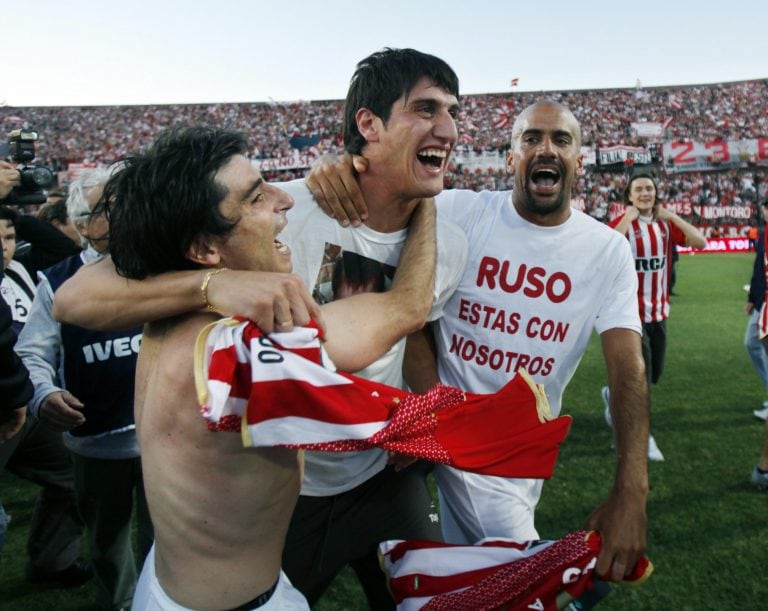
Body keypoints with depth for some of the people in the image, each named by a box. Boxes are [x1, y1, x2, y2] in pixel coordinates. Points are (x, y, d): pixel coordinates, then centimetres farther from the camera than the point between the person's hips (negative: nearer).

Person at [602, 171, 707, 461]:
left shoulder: (665, 224, 6)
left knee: (654, 375, 14)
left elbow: (700, 242, -4)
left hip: (658, 311, 6)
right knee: (642, 376, -3)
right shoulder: (621, 223, -10)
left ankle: (615, 395, 41)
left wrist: (671, 216, -8)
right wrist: (628, 220, -24)